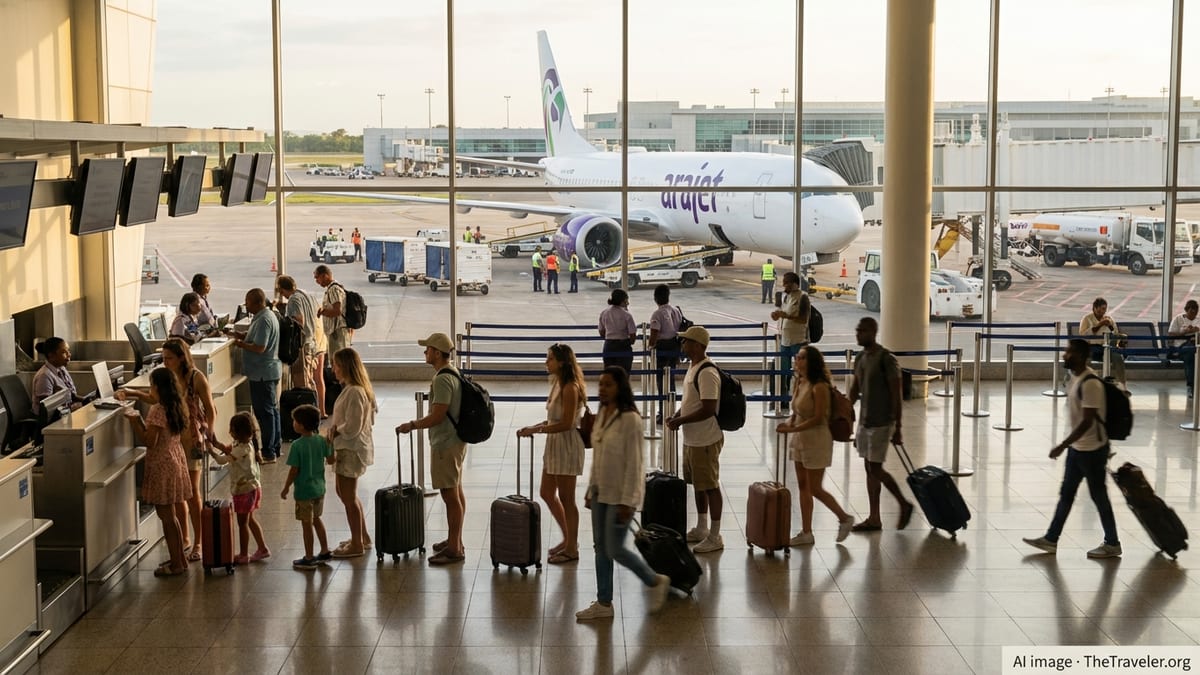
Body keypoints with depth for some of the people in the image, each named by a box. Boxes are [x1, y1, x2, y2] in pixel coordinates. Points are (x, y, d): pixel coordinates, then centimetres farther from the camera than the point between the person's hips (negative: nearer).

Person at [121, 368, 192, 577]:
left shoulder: (158, 411, -20)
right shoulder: (176, 407, 7)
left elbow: (149, 441, -21)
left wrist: (134, 421, -12)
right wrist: (140, 420, 10)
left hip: (162, 466, -9)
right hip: (175, 460, 9)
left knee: (167, 516, -1)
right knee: (170, 515, 17)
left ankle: (177, 564, 4)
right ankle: (179, 559, 24)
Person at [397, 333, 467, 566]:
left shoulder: (442, 380, -22)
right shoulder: (453, 373, 10)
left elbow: (437, 416, -25)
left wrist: (411, 425, -13)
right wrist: (417, 423, 22)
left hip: (446, 445, -11)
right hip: (456, 440, 11)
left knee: (451, 496, -5)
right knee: (456, 493, 18)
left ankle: (454, 549, -1)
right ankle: (454, 541, 29)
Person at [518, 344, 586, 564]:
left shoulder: (570, 388, -20)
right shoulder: (558, 383, 9)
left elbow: (566, 423, -23)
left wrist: (536, 429, -22)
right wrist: (535, 427, 1)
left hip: (567, 445, -10)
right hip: (554, 445, 10)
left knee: (566, 498, 1)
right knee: (547, 493, 17)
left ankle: (572, 549, 13)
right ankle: (568, 538, 30)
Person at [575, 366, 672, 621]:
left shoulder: (630, 419, -18)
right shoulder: (601, 414, 6)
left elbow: (634, 463, -19)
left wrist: (627, 502, -20)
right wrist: (590, 489, 14)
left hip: (620, 495, -8)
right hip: (601, 493, 8)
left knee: (614, 550, -3)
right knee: (601, 548, 11)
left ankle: (656, 583, 17)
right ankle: (604, 603, 20)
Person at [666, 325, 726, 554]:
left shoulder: (707, 373, -22)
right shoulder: (693, 367, 10)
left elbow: (708, 409, -26)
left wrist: (681, 421, -19)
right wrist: (676, 415, 5)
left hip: (705, 440, -10)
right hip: (692, 439, 10)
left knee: (710, 486, -1)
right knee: (697, 484, 19)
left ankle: (715, 537, 7)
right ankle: (701, 529, 32)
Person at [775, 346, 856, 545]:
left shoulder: (819, 387, -19)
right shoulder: (799, 382, 6)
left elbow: (818, 418, -20)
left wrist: (793, 429, -22)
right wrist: (789, 423, -5)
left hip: (816, 441, -8)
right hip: (800, 439, 8)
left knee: (815, 488, -2)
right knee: (803, 486, 11)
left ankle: (844, 518, 19)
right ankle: (806, 533, 18)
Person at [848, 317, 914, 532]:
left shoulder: (886, 359, -15)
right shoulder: (860, 358, 9)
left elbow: (897, 396, -15)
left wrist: (897, 429, -16)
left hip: (881, 423, -8)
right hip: (864, 421, 8)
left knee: (875, 469, -7)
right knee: (869, 469, 9)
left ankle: (904, 505, 12)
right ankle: (874, 519, 14)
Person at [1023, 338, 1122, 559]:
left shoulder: (1090, 383, -23)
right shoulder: (1075, 377, 7)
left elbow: (1087, 421, -26)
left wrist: (1061, 446, -25)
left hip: (1092, 449, -10)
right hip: (1077, 447, 10)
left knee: (1098, 496, 2)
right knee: (1066, 494, 13)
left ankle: (1112, 544, 15)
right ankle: (1051, 539, 20)